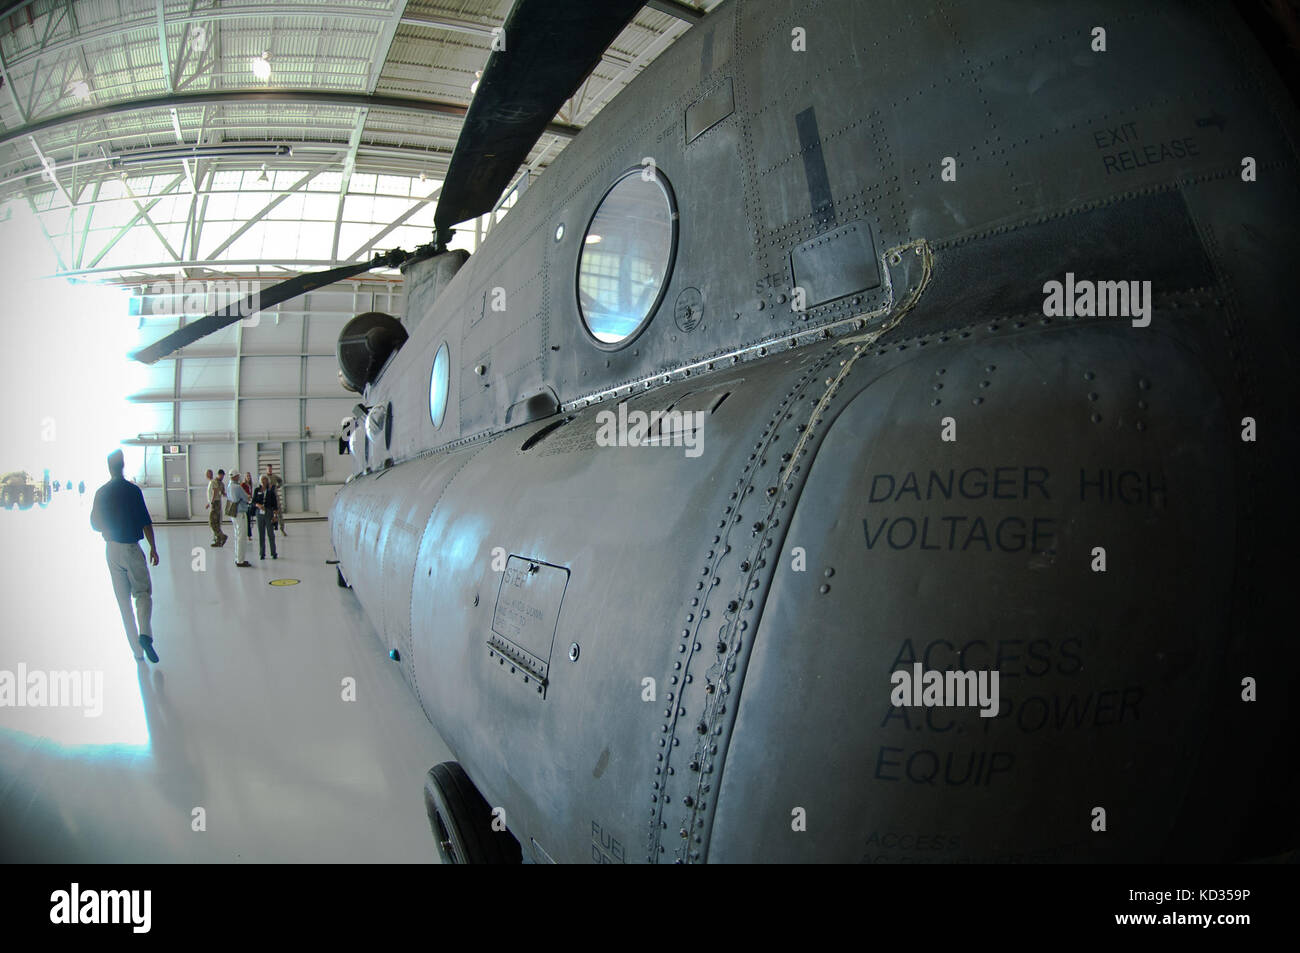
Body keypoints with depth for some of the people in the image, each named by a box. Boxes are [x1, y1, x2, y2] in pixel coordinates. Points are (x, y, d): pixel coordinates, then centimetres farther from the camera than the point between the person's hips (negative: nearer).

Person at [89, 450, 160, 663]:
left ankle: (137, 651, 10)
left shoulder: (101, 493, 1)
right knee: (143, 593, 7)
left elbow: (95, 525, 8)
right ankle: (144, 633, -20)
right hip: (132, 548, -3)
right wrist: (153, 547, -2)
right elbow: (146, 523, -10)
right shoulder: (133, 490, -9)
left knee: (123, 600, 8)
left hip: (112, 550, 3)